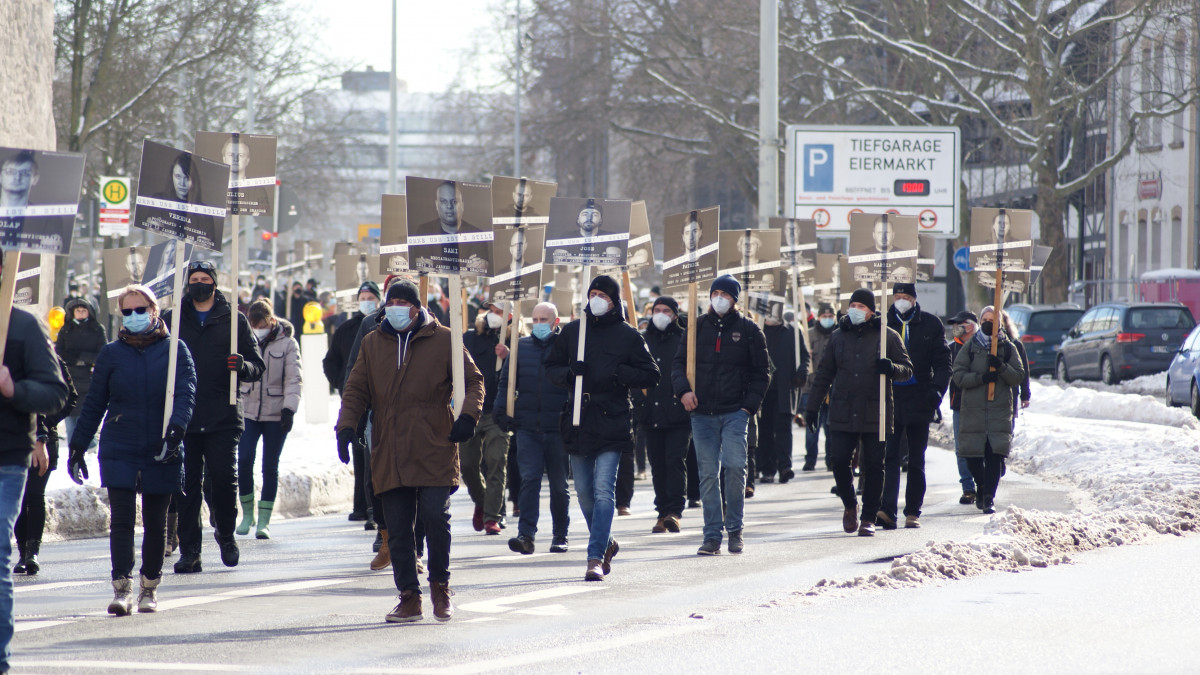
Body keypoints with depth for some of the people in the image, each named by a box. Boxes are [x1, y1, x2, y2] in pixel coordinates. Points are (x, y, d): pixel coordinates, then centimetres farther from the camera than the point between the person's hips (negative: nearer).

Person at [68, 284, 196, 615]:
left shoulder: (175, 350, 2)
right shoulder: (112, 353, 5)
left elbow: (186, 392, -9)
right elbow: (94, 403, 9)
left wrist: (176, 428, -26)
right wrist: (78, 446, 7)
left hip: (162, 452, 0)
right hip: (119, 450, 0)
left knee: (155, 523, 9)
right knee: (121, 519, -10)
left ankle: (149, 588, 22)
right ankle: (122, 588, -13)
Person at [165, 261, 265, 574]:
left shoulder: (234, 320, 10)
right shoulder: (171, 320, 13)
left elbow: (257, 367, 8)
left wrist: (242, 366, -15)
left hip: (223, 418, -1)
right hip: (183, 416, 1)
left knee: (223, 479, -9)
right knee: (186, 486, -2)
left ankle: (226, 534, 16)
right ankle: (189, 551, 2)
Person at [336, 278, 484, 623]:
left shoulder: (443, 340, 3)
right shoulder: (373, 343, 13)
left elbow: (473, 379, 5)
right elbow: (356, 389, 15)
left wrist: (468, 415, -12)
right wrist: (347, 425, -1)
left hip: (435, 451, -3)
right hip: (389, 453, 3)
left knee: (435, 517, -12)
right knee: (398, 529, 2)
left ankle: (440, 585, 9)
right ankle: (409, 597, 9)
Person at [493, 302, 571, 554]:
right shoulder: (522, 347, 9)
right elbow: (506, 381, 14)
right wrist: (500, 409, 1)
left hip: (558, 429, -1)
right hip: (527, 427, 1)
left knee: (559, 484, 8)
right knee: (529, 479, -12)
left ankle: (560, 536, 20)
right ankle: (526, 534, -18)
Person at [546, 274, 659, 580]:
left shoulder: (627, 335, 2)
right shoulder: (572, 331, 10)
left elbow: (650, 375, 3)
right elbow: (551, 366, 16)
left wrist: (619, 374, -12)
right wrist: (569, 373, -6)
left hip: (612, 423, -4)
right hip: (579, 421, 4)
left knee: (604, 491, -13)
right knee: (584, 493, 11)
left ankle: (596, 557, -15)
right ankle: (606, 543, 33)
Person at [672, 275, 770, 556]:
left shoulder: (748, 330, 5)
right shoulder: (698, 327, 10)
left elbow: (761, 372, 7)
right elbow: (679, 363, 12)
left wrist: (750, 404, -4)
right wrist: (683, 390, -7)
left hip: (735, 412, -2)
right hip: (702, 413, 2)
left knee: (735, 466, -15)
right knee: (708, 474, 0)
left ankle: (734, 529, -1)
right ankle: (712, 535, 4)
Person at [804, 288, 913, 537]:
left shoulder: (888, 336, 3)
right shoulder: (839, 337, 12)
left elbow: (908, 369, 4)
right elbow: (823, 374, 17)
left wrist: (892, 368, -19)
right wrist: (812, 406, 12)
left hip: (875, 413, -2)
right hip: (843, 413, 2)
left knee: (873, 466, 0)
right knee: (839, 461, -6)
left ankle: (868, 518, 10)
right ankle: (850, 505, 19)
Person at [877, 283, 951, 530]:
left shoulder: (930, 324, 2)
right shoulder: (883, 323, 4)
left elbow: (943, 362, 3)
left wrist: (937, 389, -12)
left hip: (918, 400, 0)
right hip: (889, 399, 0)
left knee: (916, 460, 8)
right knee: (889, 456, -10)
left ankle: (913, 512, 15)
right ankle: (887, 510, -18)